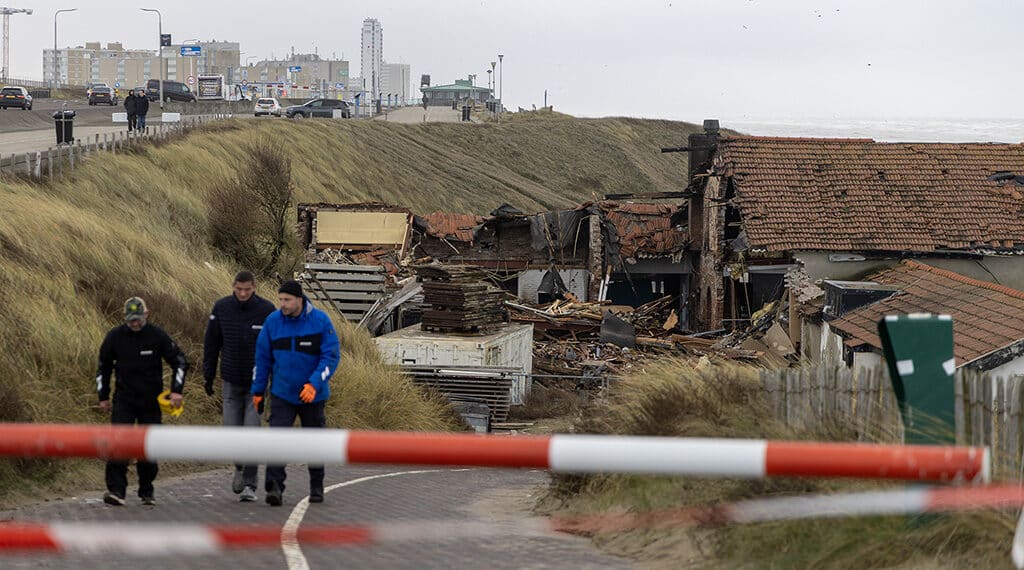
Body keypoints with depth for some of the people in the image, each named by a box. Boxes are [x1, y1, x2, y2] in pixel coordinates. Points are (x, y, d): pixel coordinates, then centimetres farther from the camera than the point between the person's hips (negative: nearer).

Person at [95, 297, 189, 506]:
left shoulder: (157, 336, -6)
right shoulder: (115, 336, -3)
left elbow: (180, 361, 3)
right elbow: (103, 367, 11)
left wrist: (176, 390, -6)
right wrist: (103, 397, 10)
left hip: (151, 401, 0)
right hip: (124, 400, 0)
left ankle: (147, 493, 16)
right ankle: (116, 491, -20)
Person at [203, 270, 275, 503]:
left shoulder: (266, 310, -9)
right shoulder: (221, 308, -3)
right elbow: (211, 343, 5)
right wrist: (208, 376, 5)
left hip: (257, 383, -2)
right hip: (231, 383, 2)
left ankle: (250, 485, -1)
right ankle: (240, 468, 30)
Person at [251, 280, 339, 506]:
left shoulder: (320, 321, -10)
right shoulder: (272, 322, -3)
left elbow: (331, 357, -11)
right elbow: (262, 358, 6)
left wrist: (314, 384, -23)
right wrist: (257, 391, 5)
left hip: (312, 395, -1)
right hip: (281, 394, 1)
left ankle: (316, 488, 27)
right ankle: (275, 487, -18)